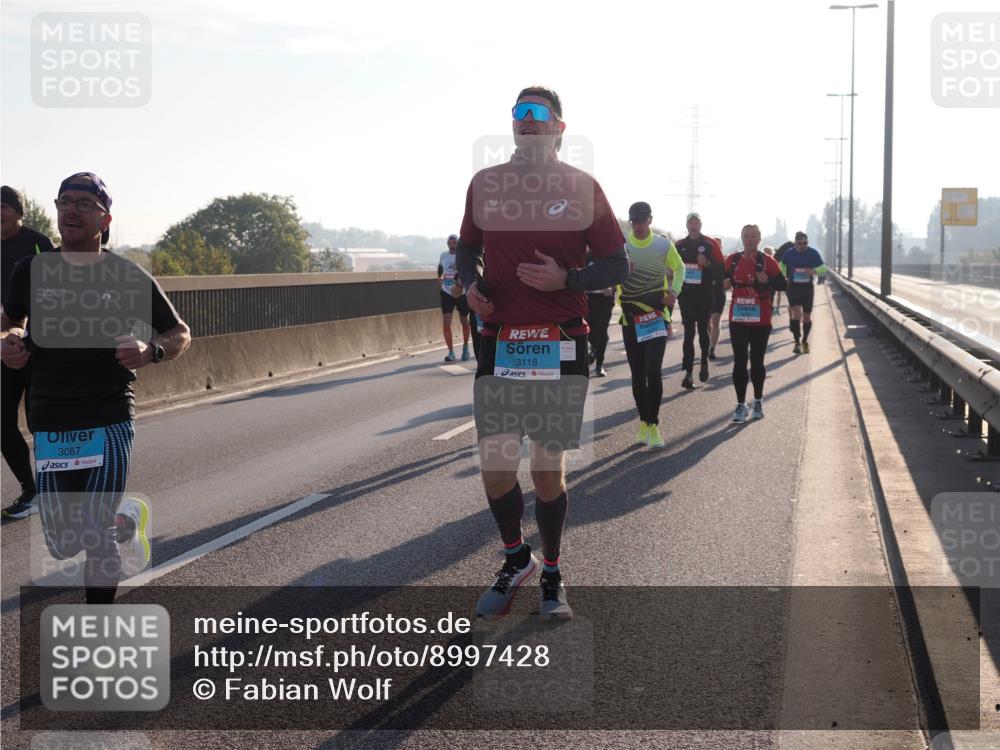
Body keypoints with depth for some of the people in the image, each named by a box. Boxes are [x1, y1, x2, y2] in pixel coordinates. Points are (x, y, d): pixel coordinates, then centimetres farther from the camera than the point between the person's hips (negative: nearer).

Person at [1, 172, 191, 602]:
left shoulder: (129, 277, -1)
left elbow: (180, 334, 8)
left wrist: (151, 352, -14)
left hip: (110, 423, -3)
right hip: (50, 426, 3)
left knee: (96, 536, -9)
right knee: (63, 546, 7)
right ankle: (126, 519, 39)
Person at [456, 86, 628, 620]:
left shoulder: (581, 186, 0)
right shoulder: (484, 184, 8)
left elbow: (616, 266, 2)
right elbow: (467, 248, 22)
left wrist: (566, 279, -15)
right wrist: (471, 283, 1)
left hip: (561, 347, -2)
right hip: (499, 345, 2)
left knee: (548, 467, 3)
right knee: (494, 462, -2)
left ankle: (551, 574, 23)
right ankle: (515, 560, 24)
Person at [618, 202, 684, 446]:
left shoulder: (664, 245, 1)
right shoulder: (621, 244, 0)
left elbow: (679, 268, 16)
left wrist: (674, 291, 0)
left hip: (656, 315, -1)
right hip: (630, 316, 2)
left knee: (653, 370, -12)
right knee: (637, 374, 7)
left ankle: (653, 426, -7)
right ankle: (643, 424, 19)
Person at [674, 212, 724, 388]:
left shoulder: (710, 244, -1)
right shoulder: (679, 246, 8)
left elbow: (722, 268, -5)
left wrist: (708, 263, -21)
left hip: (705, 294, -2)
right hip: (686, 294, 2)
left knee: (703, 329, 10)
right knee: (688, 333, -3)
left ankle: (704, 363, 33)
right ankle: (688, 373, -6)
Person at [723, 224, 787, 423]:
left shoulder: (767, 262, -3)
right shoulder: (732, 260, 5)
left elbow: (782, 284, -3)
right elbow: (723, 281, 17)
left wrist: (767, 280, -22)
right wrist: (725, 282, -6)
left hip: (761, 320, -2)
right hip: (737, 319, 2)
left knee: (757, 361, 8)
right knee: (739, 362, 0)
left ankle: (758, 402, 23)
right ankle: (741, 405, 6)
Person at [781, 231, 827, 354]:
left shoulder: (813, 253, -4)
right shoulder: (790, 254, -2)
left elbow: (823, 268, -4)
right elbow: (782, 265, 16)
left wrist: (814, 271, -24)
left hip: (808, 287, 1)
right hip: (793, 287, -1)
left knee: (807, 316, 8)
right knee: (796, 312, -18)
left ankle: (805, 341, 28)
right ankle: (797, 342, -14)